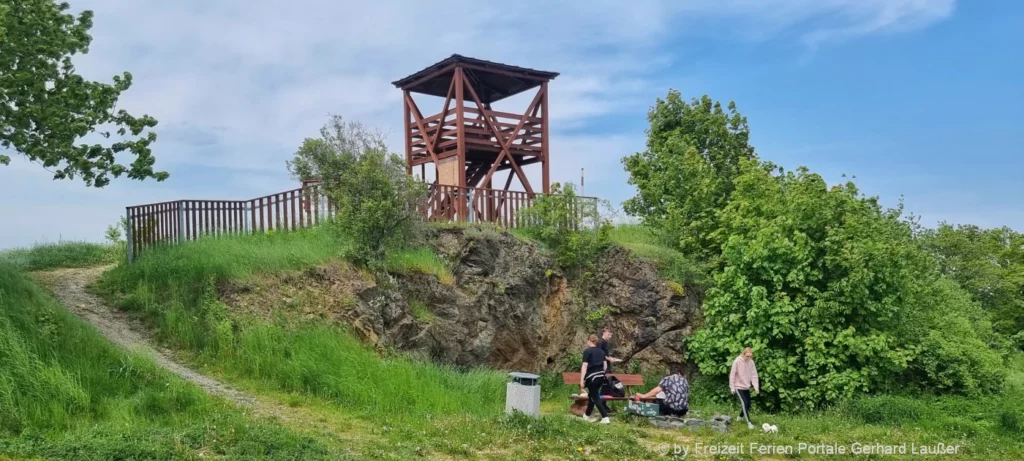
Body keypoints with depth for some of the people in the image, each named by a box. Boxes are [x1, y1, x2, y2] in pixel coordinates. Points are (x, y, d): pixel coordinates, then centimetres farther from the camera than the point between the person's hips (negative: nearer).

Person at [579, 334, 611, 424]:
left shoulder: (587, 351, -11)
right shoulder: (601, 351, 9)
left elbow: (584, 366, -16)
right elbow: (605, 365, 12)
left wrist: (581, 380, -16)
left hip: (592, 377, -7)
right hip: (601, 376, 7)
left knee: (595, 397, -1)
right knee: (592, 395, 20)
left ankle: (605, 418, -9)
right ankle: (587, 416, 31)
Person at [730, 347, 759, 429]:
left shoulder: (751, 362, -4)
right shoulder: (737, 362, -17)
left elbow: (754, 375, -1)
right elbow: (732, 375, -12)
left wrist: (756, 387, -10)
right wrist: (732, 387, -10)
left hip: (746, 387, 5)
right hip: (738, 386, -5)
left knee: (748, 404, 10)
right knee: (744, 403, -14)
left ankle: (740, 417, 34)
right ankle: (748, 422, -9)